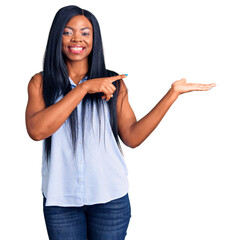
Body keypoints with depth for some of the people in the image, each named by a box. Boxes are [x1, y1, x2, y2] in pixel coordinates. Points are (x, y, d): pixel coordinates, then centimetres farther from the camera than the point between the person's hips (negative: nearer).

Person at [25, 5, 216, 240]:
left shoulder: (113, 83, 2)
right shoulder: (41, 82, 1)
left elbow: (132, 137, -3)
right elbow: (36, 130, -16)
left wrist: (173, 92, -5)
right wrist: (83, 88, -19)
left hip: (110, 197, 0)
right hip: (60, 198, 0)